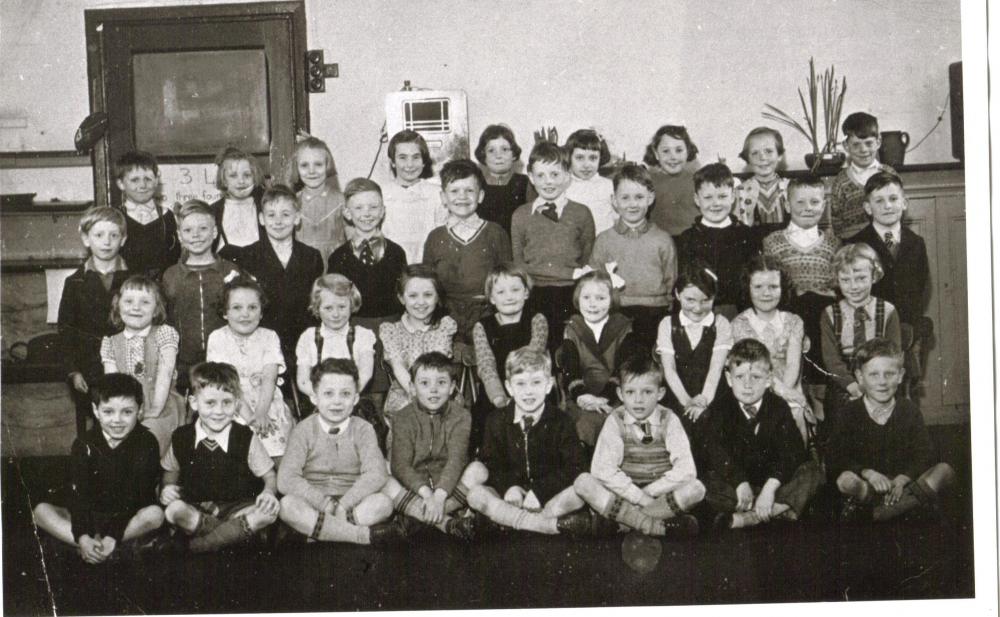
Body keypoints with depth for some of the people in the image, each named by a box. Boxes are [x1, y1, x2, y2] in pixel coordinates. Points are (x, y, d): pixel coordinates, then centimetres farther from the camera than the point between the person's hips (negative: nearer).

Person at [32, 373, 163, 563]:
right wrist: (82, 536, -33)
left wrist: (113, 536, -31)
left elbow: (138, 496, -20)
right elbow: (79, 493, -17)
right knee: (41, 511, -18)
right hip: (90, 514, 3)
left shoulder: (147, 444, -15)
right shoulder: (84, 445, -9)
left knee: (155, 514, -32)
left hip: (130, 516, -3)